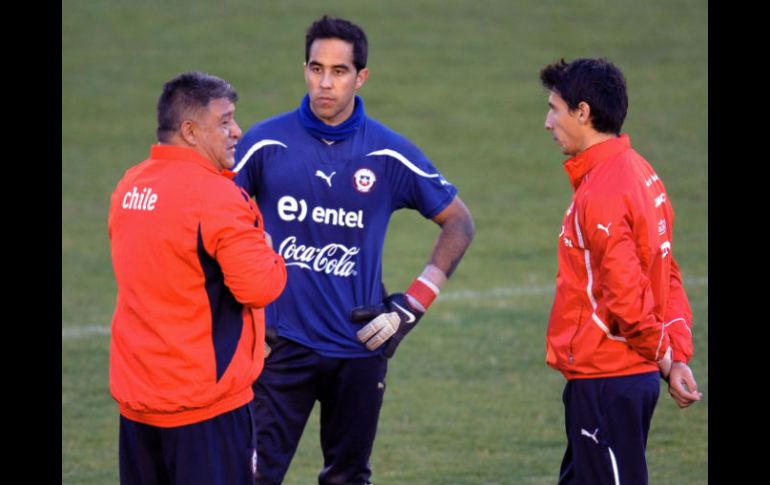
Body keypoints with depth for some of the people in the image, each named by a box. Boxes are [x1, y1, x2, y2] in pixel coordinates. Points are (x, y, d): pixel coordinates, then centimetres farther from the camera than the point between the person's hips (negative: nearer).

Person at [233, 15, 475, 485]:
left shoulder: (389, 154, -1)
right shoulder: (265, 143, -3)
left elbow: (459, 222, 9)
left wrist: (414, 304, 1)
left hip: (359, 345, 1)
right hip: (282, 341, -1)